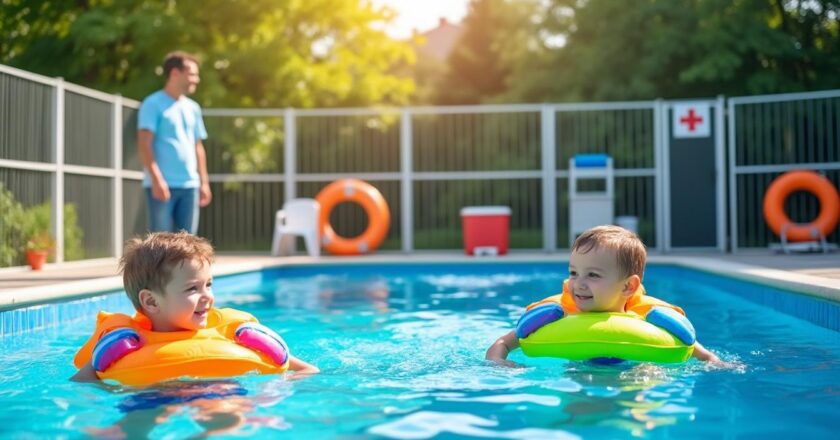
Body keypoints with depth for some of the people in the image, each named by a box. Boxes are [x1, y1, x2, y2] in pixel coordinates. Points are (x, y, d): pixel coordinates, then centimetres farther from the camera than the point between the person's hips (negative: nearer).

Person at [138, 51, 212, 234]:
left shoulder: (193, 108, 16)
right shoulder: (153, 104, -4)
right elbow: (144, 144, -11)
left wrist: (204, 182, 13)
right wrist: (156, 178, -19)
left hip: (190, 185, 6)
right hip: (162, 184, -6)